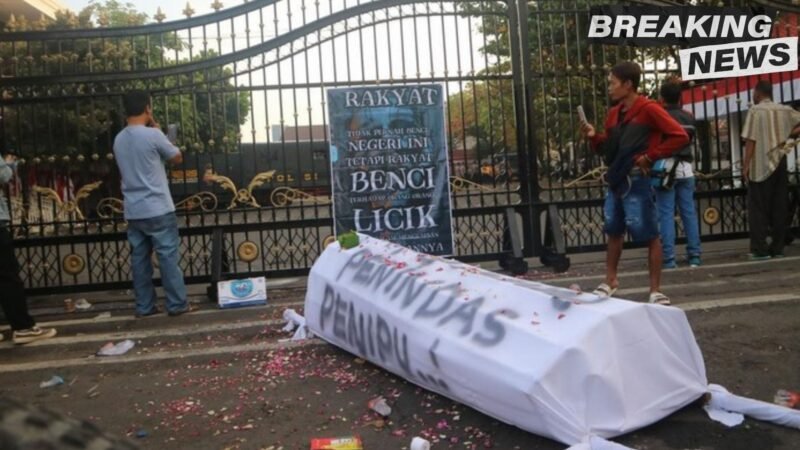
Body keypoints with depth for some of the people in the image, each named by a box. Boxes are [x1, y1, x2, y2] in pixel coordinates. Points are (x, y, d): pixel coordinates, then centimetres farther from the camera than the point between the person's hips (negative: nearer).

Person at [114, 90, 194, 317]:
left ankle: (144, 306, 16)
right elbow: (177, 157, 1)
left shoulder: (119, 139, 9)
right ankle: (177, 304, 6)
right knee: (168, 257, 0)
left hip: (133, 211, 7)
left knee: (139, 259, 10)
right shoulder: (152, 135, -12)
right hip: (158, 210, -7)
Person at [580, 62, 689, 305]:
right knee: (613, 232, 16)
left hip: (637, 182, -8)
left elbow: (680, 137, -15)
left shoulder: (648, 109, -11)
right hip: (616, 180, 8)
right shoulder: (614, 114, 12)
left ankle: (656, 290, 8)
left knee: (650, 236, 0)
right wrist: (595, 137, 0)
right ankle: (610, 281, 30)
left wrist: (650, 156, -16)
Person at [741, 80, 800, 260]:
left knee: (758, 208, -2)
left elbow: (751, 140, -11)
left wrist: (745, 165, -9)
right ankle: (777, 248, 10)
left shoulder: (756, 110, -5)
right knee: (779, 208, 8)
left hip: (761, 166, -5)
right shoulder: (784, 110, 11)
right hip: (779, 164, 5)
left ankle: (760, 249, -4)